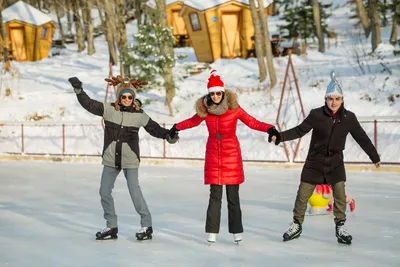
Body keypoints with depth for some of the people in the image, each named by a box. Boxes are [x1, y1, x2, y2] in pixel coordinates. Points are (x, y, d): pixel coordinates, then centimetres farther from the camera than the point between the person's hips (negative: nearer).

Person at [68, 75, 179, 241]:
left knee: (135, 192, -10)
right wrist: (79, 90, -14)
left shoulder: (139, 115, -5)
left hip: (130, 160, -4)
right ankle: (111, 227, 21)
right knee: (104, 192, 7)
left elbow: (154, 128, 1)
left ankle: (147, 226, 3)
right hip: (111, 159, 4)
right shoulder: (109, 110, -2)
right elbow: (89, 104, -4)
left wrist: (169, 135, -14)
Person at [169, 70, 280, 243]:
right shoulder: (205, 109, 0)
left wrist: (269, 129, -20)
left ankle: (237, 231, 11)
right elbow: (193, 121, 21)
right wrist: (177, 127, 29)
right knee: (215, 196, 2)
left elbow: (252, 122, -6)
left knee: (233, 196, 2)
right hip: (213, 156, 2)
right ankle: (212, 232, 7)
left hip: (231, 156, -2)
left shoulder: (233, 108, -9)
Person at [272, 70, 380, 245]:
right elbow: (300, 130, -6)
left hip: (335, 161, 1)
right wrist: (280, 136, -17)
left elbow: (362, 138, 2)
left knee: (340, 192, -11)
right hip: (315, 160, -1)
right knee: (303, 193, 2)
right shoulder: (317, 115, -12)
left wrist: (375, 157, 8)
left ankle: (340, 227, 5)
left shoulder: (348, 118, -7)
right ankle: (296, 225, 19)